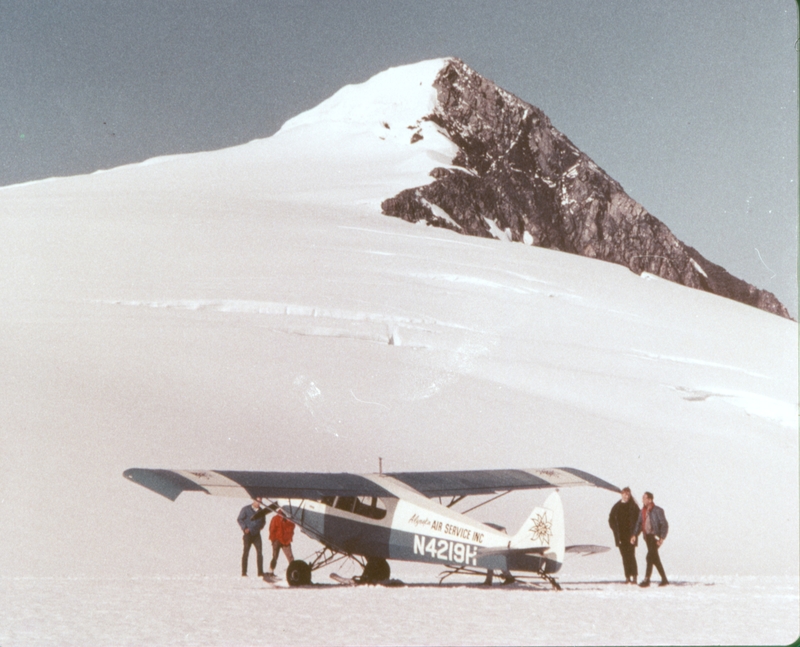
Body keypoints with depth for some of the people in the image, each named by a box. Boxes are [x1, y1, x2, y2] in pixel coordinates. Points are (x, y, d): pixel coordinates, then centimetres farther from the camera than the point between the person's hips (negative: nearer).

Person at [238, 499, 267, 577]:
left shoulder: (261, 511, 10)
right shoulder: (246, 509, -2)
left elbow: (263, 521, 23)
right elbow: (240, 519, -2)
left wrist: (261, 526, 3)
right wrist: (244, 528, -12)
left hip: (257, 534, 3)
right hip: (248, 534, -3)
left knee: (259, 552, -6)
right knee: (246, 552, 1)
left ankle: (260, 572, -4)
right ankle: (244, 573, 6)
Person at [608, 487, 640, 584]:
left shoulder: (633, 507, -1)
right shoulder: (616, 507, 7)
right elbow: (611, 519, 12)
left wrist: (634, 533, -9)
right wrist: (616, 530, 0)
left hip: (630, 535, -3)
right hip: (620, 536, 3)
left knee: (631, 556, -9)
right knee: (625, 557, 4)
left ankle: (634, 577, -7)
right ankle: (627, 577, 7)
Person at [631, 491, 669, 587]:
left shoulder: (657, 511, -11)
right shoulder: (643, 511, 10)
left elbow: (665, 525, -12)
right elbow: (639, 523, 13)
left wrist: (662, 538, -19)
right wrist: (635, 535, 0)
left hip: (655, 537, -7)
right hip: (647, 536, 7)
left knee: (650, 557, -14)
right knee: (655, 558, 11)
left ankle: (647, 580, -12)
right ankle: (664, 579, 20)